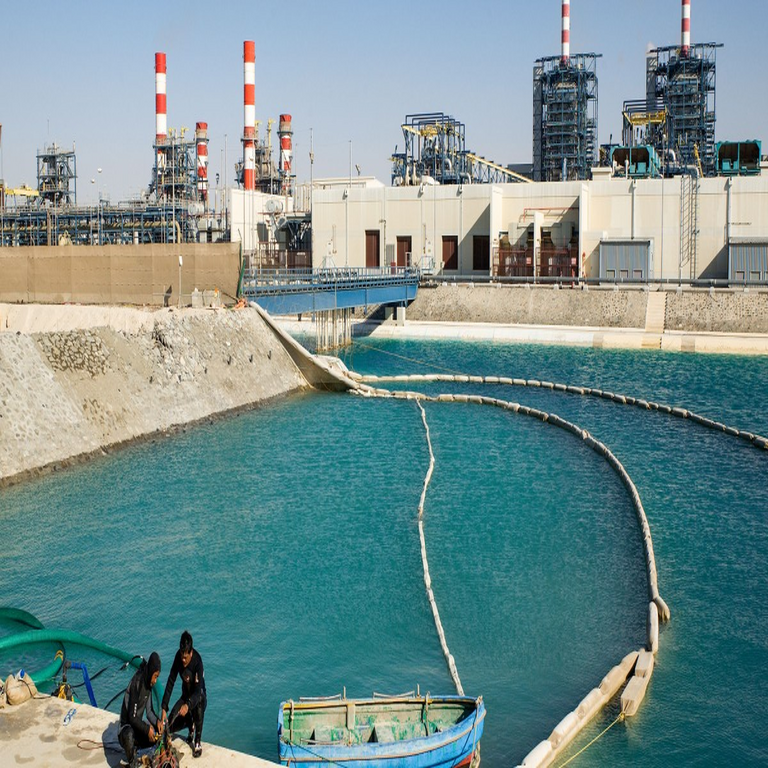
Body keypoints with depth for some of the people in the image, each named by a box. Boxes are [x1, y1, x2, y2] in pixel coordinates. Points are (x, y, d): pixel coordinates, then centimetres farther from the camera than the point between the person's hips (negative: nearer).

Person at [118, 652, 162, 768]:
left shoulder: (148, 684, 0)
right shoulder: (136, 684, -25)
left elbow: (149, 711, 7)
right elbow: (132, 717, -26)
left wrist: (157, 722, -11)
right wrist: (147, 729, -30)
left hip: (138, 725, 8)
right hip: (127, 725, -8)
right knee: (129, 736, -40)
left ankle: (135, 748, 7)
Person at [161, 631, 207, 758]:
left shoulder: (197, 661, -30)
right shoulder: (178, 656, -18)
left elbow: (198, 691, -38)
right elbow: (170, 682, -18)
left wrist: (188, 705, -57)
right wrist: (164, 708, -25)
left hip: (198, 697, -4)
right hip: (185, 696, 4)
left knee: (199, 700, -40)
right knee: (170, 726, -15)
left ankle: (198, 742, -23)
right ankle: (190, 725, 19)